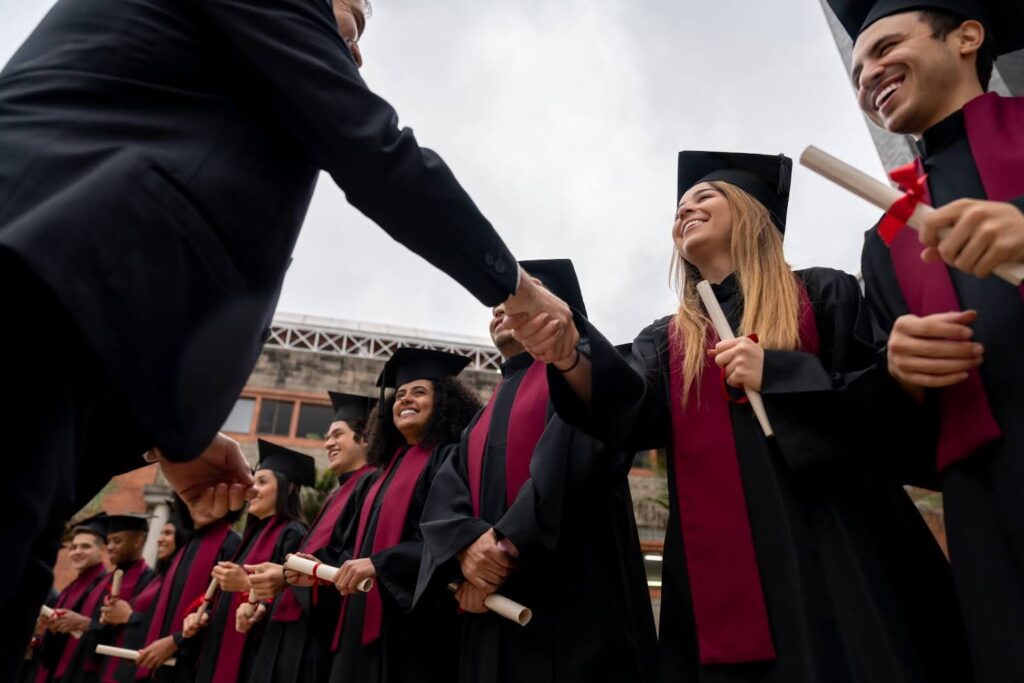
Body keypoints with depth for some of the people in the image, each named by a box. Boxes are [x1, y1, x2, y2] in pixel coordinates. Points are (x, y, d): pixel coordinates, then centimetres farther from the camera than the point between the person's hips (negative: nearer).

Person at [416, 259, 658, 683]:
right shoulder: (486, 417, 23)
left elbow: (581, 455, -15)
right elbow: (444, 498, 8)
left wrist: (509, 542, -18)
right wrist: (468, 545, -14)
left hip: (572, 597, -6)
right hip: (492, 606, 6)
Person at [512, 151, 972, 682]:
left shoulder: (823, 295, 7)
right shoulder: (664, 341, 14)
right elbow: (632, 417, -6)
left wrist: (777, 372, -12)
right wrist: (566, 355, -26)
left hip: (834, 549, -2)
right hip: (723, 565, 2)